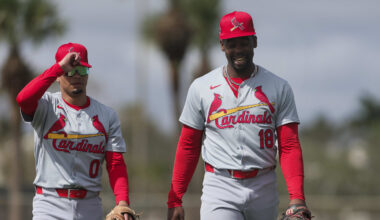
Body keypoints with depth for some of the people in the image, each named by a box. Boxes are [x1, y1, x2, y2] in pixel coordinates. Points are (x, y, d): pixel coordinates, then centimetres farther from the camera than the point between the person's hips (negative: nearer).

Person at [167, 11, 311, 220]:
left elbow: (289, 147, -1)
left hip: (263, 189, 1)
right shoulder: (201, 87, 6)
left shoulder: (278, 87, 5)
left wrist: (297, 197, -14)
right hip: (220, 189, -1)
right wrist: (174, 199, 2)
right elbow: (188, 146, 8)